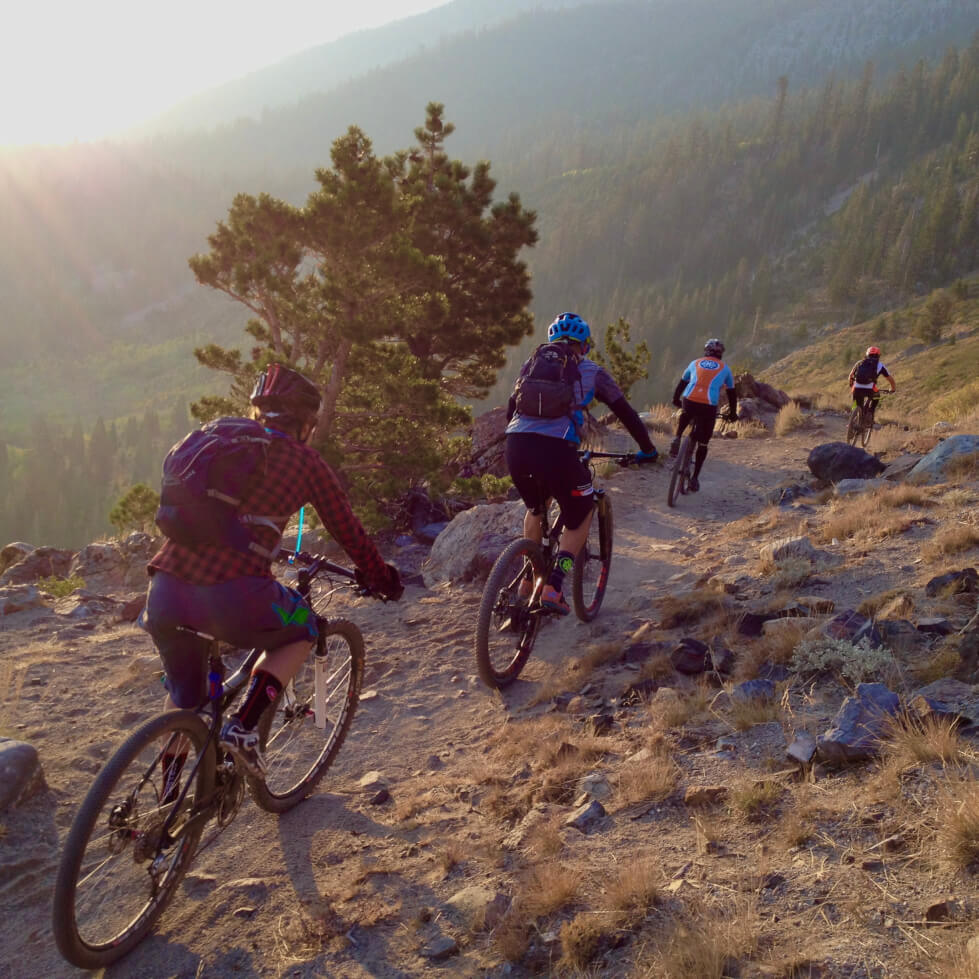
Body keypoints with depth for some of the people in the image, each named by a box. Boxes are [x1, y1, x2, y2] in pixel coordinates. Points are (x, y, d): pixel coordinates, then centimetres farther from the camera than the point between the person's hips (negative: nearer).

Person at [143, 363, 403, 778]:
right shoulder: (304, 460, 11)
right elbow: (348, 530, 17)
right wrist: (383, 579, 34)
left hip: (164, 591, 6)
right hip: (232, 593, -5)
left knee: (183, 696, 30)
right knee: (302, 632, 25)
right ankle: (243, 726, 8)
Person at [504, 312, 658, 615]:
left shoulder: (532, 362, 25)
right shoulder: (591, 372, 17)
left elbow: (511, 409, 30)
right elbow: (626, 413, 20)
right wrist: (648, 449, 33)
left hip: (515, 446, 4)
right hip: (556, 449, -4)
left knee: (535, 507, 33)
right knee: (580, 517, 19)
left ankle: (529, 579, 34)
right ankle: (554, 586, 3)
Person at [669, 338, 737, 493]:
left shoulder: (695, 363, 22)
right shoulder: (725, 368, 20)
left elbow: (681, 384, 30)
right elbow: (731, 392, 26)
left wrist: (676, 400, 46)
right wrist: (733, 413, 38)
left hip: (689, 401, 1)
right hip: (709, 407, -1)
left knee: (685, 415, 39)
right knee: (702, 444, 15)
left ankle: (677, 439, 15)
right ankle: (695, 478, 13)